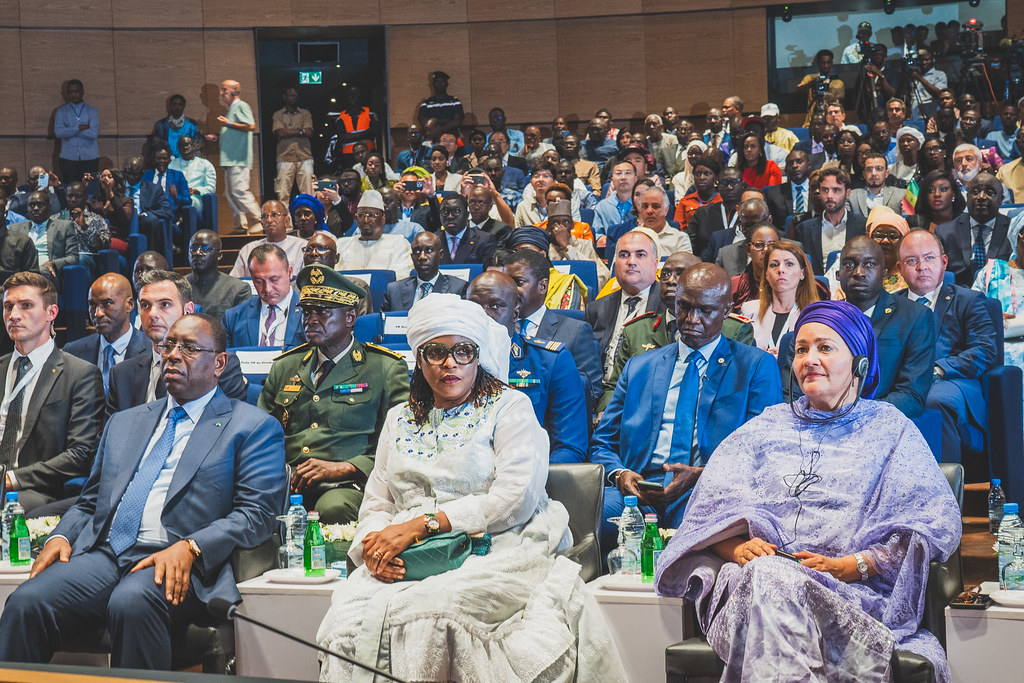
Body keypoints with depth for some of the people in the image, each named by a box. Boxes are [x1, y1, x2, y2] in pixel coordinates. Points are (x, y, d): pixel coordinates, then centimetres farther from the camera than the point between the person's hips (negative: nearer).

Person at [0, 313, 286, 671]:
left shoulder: (254, 427, 9)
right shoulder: (124, 423, 27)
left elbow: (258, 513, -2)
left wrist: (189, 548, -18)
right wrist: (60, 536, 3)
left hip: (177, 565, -4)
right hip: (102, 555, 5)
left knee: (131, 603, -38)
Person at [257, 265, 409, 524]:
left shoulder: (387, 369, 8)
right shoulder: (284, 367, 23)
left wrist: (342, 469, -14)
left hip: (346, 486, -3)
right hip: (285, 484, 4)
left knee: (334, 508, -40)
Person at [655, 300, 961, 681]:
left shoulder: (890, 429, 18)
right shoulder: (764, 428, 26)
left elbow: (939, 523, 5)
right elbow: (711, 505, 14)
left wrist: (850, 565, -9)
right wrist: (738, 548, -11)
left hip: (852, 592, -2)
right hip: (748, 579, 2)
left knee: (773, 581, -36)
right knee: (764, 573, -36)